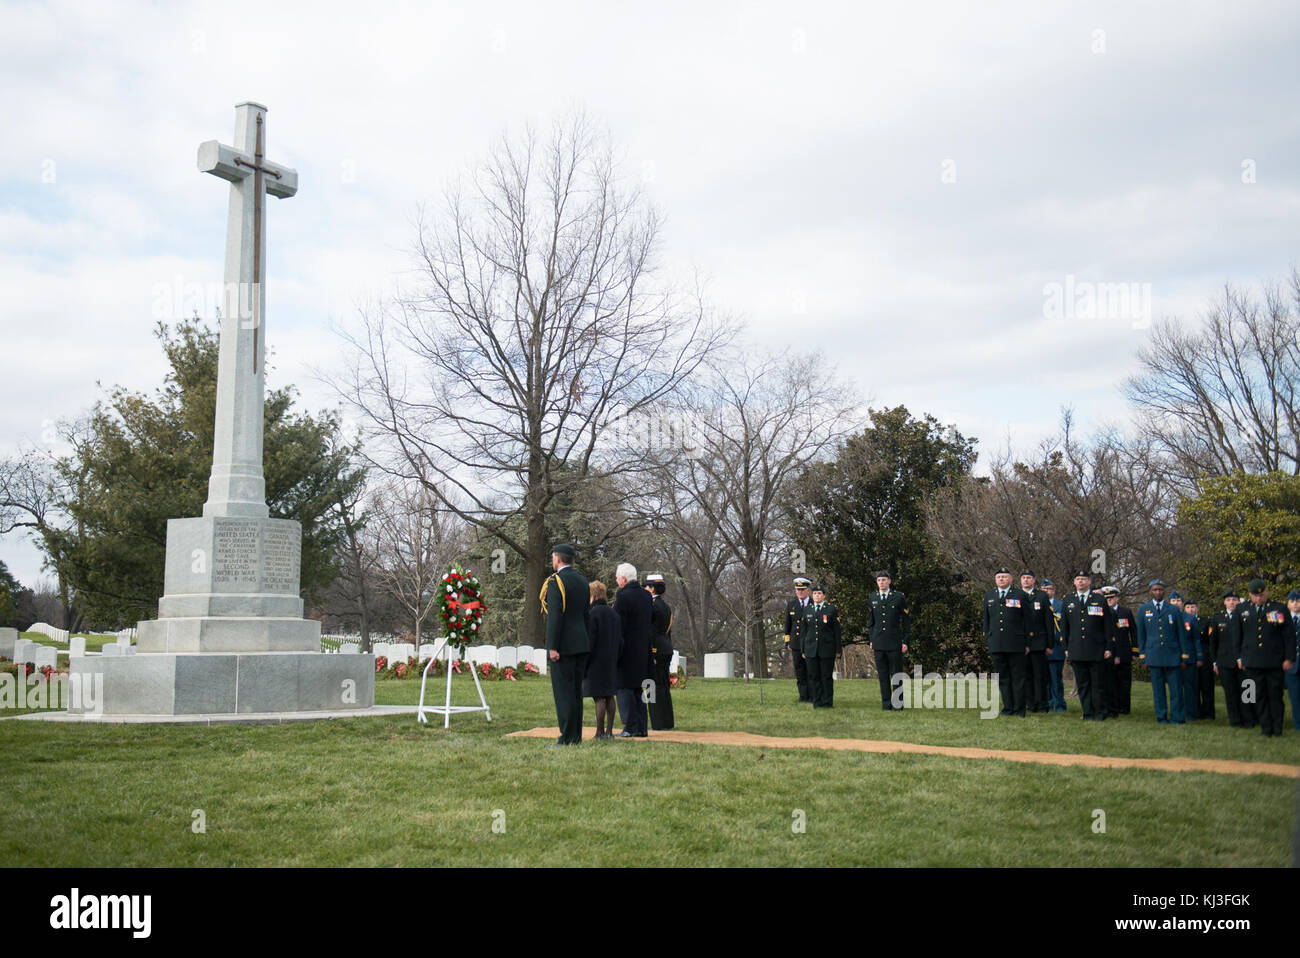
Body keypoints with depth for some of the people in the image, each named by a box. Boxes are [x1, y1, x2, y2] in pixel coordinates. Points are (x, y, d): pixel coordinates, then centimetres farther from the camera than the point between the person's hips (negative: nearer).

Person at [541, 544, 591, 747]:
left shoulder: (555, 581, -11)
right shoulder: (582, 580, 14)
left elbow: (556, 615, -17)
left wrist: (553, 647, -16)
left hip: (563, 645, -8)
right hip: (582, 644, 8)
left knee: (563, 691, -6)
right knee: (576, 690, 12)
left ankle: (567, 739, -6)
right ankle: (576, 736, 15)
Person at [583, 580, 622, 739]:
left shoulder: (593, 613, -13)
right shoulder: (613, 613, 10)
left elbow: (589, 640, -16)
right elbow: (620, 641, 13)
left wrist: (583, 663, -12)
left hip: (596, 661, -7)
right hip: (611, 662, 7)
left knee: (599, 697, -6)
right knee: (609, 696, 10)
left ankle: (600, 731, -5)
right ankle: (609, 730, 11)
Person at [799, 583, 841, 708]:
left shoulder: (831, 609, 2)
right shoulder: (807, 610, 11)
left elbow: (836, 631, 1)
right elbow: (803, 631, 13)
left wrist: (838, 650, -3)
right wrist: (803, 649, 9)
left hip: (827, 650, -3)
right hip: (811, 649, 3)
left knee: (827, 676, 1)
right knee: (813, 677, 2)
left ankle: (828, 702, 8)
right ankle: (817, 702, 10)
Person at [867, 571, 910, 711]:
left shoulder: (899, 597, 0)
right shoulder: (872, 598, 11)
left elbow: (906, 621, 1)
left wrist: (906, 642, -3)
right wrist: (870, 641, 11)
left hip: (894, 643, -3)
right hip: (878, 644, 3)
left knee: (896, 674, 0)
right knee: (882, 675, 5)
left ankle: (898, 704, 6)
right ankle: (886, 704, 10)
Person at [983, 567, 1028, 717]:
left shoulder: (1020, 595, 3)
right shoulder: (989, 596, 14)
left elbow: (1026, 620, 2)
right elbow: (986, 619, 17)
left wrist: (1027, 643, -2)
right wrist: (987, 639, 11)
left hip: (1015, 644, -3)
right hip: (996, 645, 3)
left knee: (1017, 677, 0)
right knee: (1002, 677, 6)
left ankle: (1019, 708, 5)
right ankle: (1008, 707, 12)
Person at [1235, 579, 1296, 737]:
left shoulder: (1280, 609, 0)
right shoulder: (1243, 610, 8)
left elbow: (1290, 636, 0)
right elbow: (1239, 635, 14)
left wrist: (1289, 658, -5)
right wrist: (1240, 657, 10)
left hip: (1275, 663, -2)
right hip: (1252, 663, 2)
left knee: (1275, 696, 4)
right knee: (1259, 696, 5)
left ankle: (1277, 729, 12)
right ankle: (1266, 728, 12)